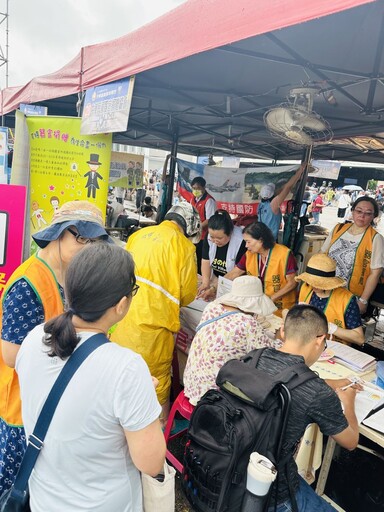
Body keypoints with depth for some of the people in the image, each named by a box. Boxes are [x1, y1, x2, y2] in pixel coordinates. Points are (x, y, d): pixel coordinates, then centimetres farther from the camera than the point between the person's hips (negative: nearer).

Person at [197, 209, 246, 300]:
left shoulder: (241, 242, -25)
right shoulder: (209, 237, -9)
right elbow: (206, 260, -2)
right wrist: (205, 282, -18)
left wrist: (214, 288, -26)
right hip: (215, 279, 5)